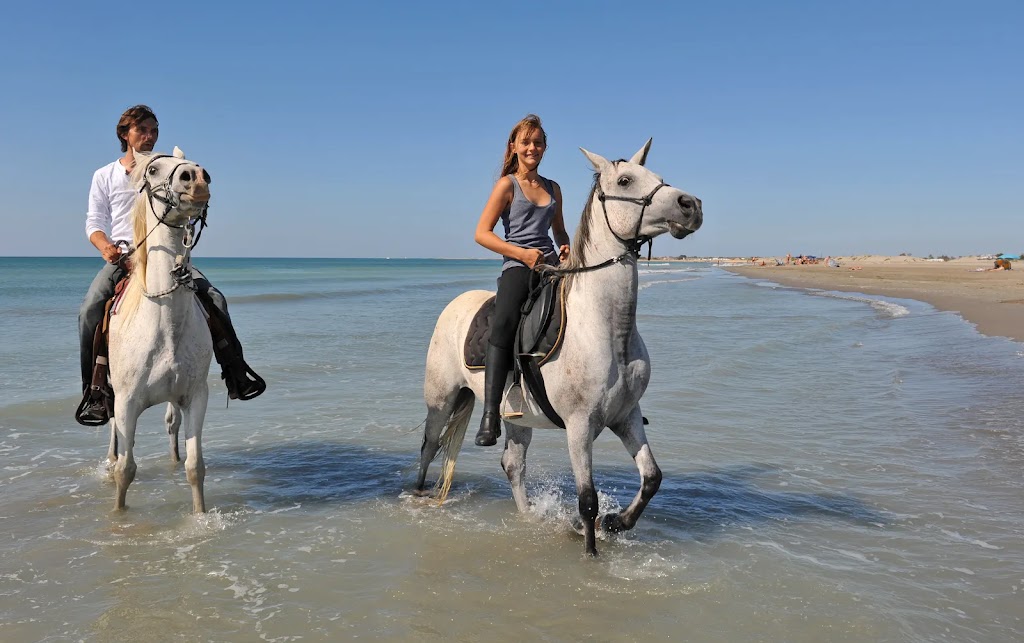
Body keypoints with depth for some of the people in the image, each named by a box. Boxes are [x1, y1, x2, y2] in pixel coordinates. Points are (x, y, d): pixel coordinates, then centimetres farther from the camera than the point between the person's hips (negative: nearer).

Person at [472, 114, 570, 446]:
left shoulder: (553, 188, 21)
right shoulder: (507, 185, 5)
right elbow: (481, 233, -2)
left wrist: (566, 248, 7)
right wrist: (522, 253, -13)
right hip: (517, 266, -5)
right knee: (503, 324, -34)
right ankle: (490, 414, -35)